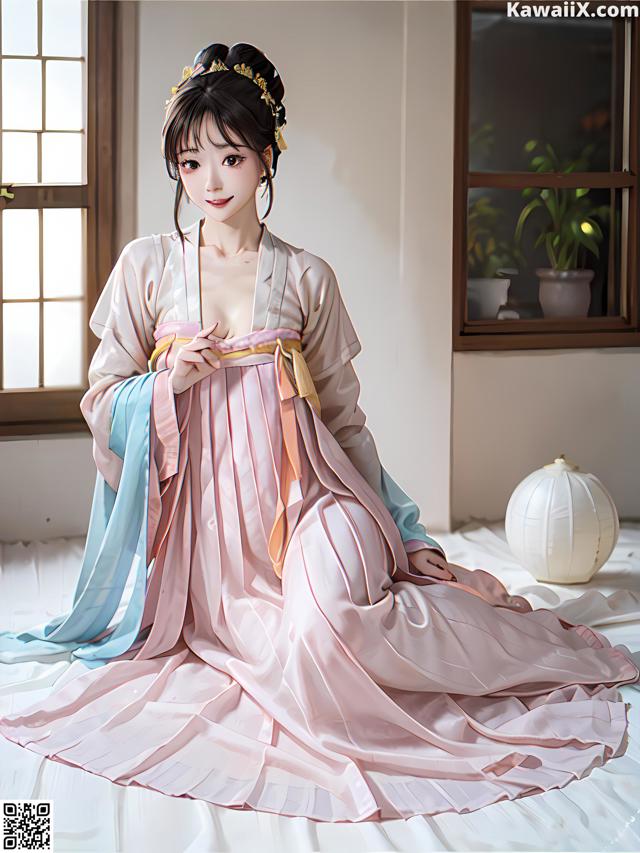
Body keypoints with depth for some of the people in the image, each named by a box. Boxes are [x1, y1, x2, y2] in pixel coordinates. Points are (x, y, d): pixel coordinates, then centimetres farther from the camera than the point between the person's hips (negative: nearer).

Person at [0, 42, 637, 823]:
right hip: (202, 503, 1)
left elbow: (342, 415, 10)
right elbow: (100, 401, 9)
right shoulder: (146, 266, 5)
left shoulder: (306, 277, 5)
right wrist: (166, 385, -12)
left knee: (326, 623, -29)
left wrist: (398, 531, 8)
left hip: (301, 492, -1)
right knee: (286, 649, -21)